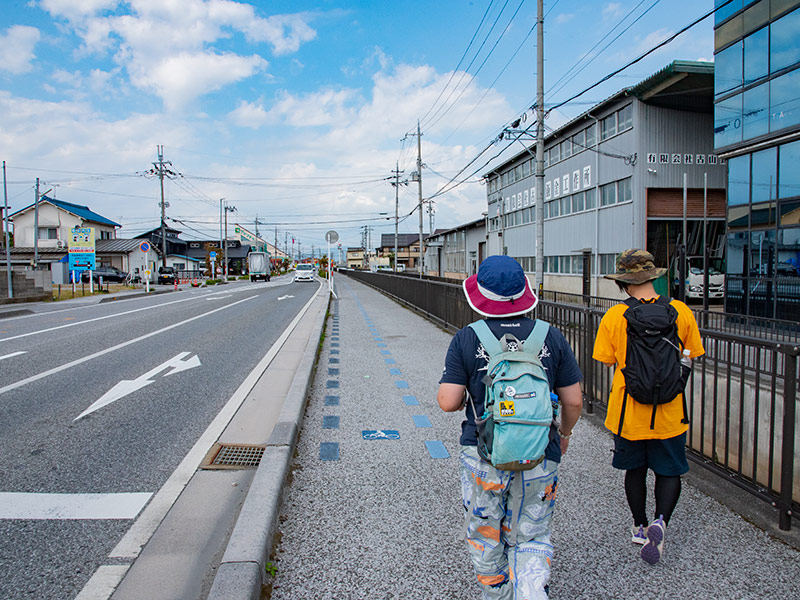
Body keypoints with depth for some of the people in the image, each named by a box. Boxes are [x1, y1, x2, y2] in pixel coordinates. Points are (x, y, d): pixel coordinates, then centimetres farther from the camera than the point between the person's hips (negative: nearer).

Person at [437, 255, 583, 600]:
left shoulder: (466, 340, -10)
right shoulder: (552, 338, -4)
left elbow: (448, 402, -12)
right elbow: (573, 401, 1)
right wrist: (564, 433, 20)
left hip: (483, 455, -1)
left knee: (485, 538, 21)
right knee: (530, 539, 16)